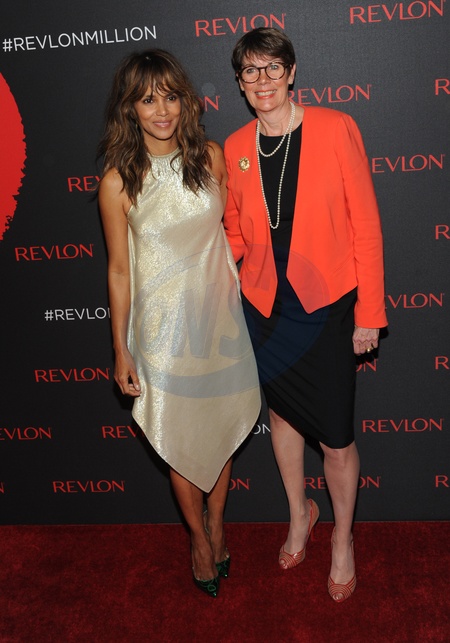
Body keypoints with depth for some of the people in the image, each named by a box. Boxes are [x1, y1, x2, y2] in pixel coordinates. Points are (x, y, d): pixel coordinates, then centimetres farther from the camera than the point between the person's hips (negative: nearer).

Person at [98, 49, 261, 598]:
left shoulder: (211, 156, -4)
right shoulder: (118, 182, -12)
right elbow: (119, 270, -6)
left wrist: (242, 295, 11)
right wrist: (121, 350, -4)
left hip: (219, 311, 3)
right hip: (165, 323, -3)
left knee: (221, 427, 16)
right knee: (181, 440, 11)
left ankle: (217, 523, 41)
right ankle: (199, 537, 36)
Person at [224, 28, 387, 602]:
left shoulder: (335, 129, -9)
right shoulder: (234, 149, 1)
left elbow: (365, 225, -7)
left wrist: (369, 313, -8)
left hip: (326, 307, -3)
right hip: (263, 306, 4)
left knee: (336, 441, 3)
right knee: (282, 414, 20)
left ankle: (342, 538, 32)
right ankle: (299, 513, 46)